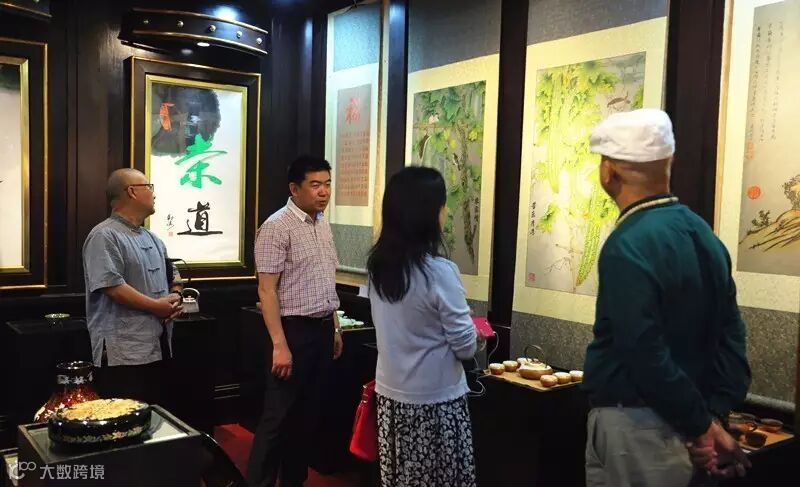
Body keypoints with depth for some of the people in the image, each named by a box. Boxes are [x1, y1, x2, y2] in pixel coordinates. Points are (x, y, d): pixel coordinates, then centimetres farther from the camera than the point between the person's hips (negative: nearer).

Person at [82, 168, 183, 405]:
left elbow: (173, 273, 25)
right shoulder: (104, 236, -11)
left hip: (158, 348, 9)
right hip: (123, 353, -9)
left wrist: (176, 297, 3)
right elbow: (112, 286, -21)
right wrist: (157, 306, -15)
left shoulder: (152, 239, 18)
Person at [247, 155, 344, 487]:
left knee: (309, 413, 15)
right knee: (279, 416, 0)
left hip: (322, 328, 8)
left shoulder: (323, 224, 11)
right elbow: (267, 290, -17)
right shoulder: (277, 227, -13)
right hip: (295, 329, -8)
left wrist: (334, 327, 16)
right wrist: (279, 345, -21)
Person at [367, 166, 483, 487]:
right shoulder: (438, 272, -21)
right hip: (434, 401, -6)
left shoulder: (378, 264, -2)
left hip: (390, 395, 6)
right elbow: (465, 347, -14)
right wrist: (475, 336, 6)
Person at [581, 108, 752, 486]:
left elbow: (647, 355, -25)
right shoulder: (703, 233, 4)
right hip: (681, 426, 8)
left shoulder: (627, 246, -22)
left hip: (634, 425, -8)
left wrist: (702, 426, -13)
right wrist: (715, 416, 2)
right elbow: (731, 335, 5)